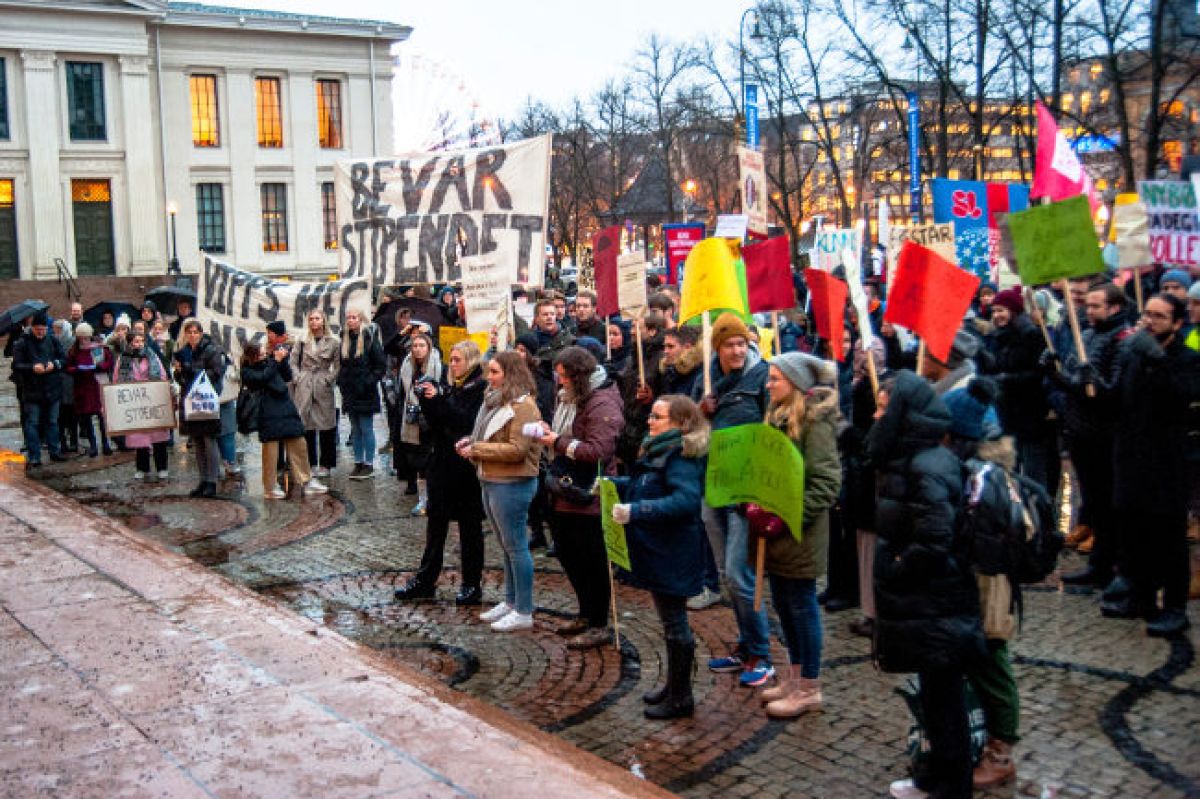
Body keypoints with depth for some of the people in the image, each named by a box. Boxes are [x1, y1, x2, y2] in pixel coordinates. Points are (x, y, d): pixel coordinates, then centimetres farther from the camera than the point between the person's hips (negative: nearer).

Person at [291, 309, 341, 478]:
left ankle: (325, 464, 9)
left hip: (323, 388, -1)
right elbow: (294, 361, 9)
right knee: (306, 426, 4)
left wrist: (329, 379, -7)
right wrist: (297, 378, -2)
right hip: (304, 388, 1)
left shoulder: (332, 342, 2)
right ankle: (310, 463, 13)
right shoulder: (302, 340, 6)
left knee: (326, 426, 0)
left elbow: (337, 365, 3)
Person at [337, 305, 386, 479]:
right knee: (355, 429, 11)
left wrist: (369, 382, -14)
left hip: (366, 393, -6)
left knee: (366, 429, -1)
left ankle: (369, 465, 5)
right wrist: (341, 380, 7)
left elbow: (380, 364, -9)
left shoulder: (370, 338, -9)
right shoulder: (345, 339, 9)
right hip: (350, 392, 6)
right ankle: (358, 463, 17)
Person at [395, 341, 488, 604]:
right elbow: (436, 423, 11)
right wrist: (427, 402, -6)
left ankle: (472, 585, 13)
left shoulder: (481, 388, -10)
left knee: (469, 525, 4)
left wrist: (439, 399, -22)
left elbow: (468, 422, -21)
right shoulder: (448, 384, 11)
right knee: (435, 520, 10)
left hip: (467, 466, -6)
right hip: (442, 462, 6)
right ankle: (425, 580, 18)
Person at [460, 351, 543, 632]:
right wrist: (470, 441, 4)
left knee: (516, 546, -2)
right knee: (506, 546, 18)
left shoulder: (523, 406, -17)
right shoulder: (495, 400, 14)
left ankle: (524, 612, 6)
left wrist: (476, 449, -18)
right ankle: (510, 602, 30)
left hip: (511, 484, -10)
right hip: (490, 482, 10)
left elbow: (517, 449, -23)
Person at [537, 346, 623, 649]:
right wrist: (548, 433, 3)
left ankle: (599, 624, 13)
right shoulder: (568, 397, 12)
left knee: (592, 561, 1)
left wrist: (560, 442, -17)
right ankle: (587, 614, 34)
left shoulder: (602, 404, -17)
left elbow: (598, 450, -25)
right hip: (564, 493, 10)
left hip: (587, 496, -10)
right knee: (567, 555, 19)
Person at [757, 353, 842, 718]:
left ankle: (809, 688, 14)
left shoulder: (815, 421, -16)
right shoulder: (778, 416, 11)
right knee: (783, 602, 16)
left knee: (801, 603, 1)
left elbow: (826, 481, -20)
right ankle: (795, 675, 29)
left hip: (801, 532, -8)